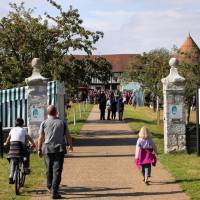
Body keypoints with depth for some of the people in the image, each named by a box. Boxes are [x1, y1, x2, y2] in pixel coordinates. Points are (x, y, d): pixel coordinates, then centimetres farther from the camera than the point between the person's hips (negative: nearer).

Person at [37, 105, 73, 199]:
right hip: (60, 149, -1)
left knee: (49, 169, 19)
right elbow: (68, 136, 4)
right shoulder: (62, 123, -1)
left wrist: (39, 149, 8)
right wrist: (71, 145, 20)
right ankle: (54, 192, -9)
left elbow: (41, 138, -1)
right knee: (57, 170, -3)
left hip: (48, 149, 2)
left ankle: (50, 186, 37)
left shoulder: (44, 123, -1)